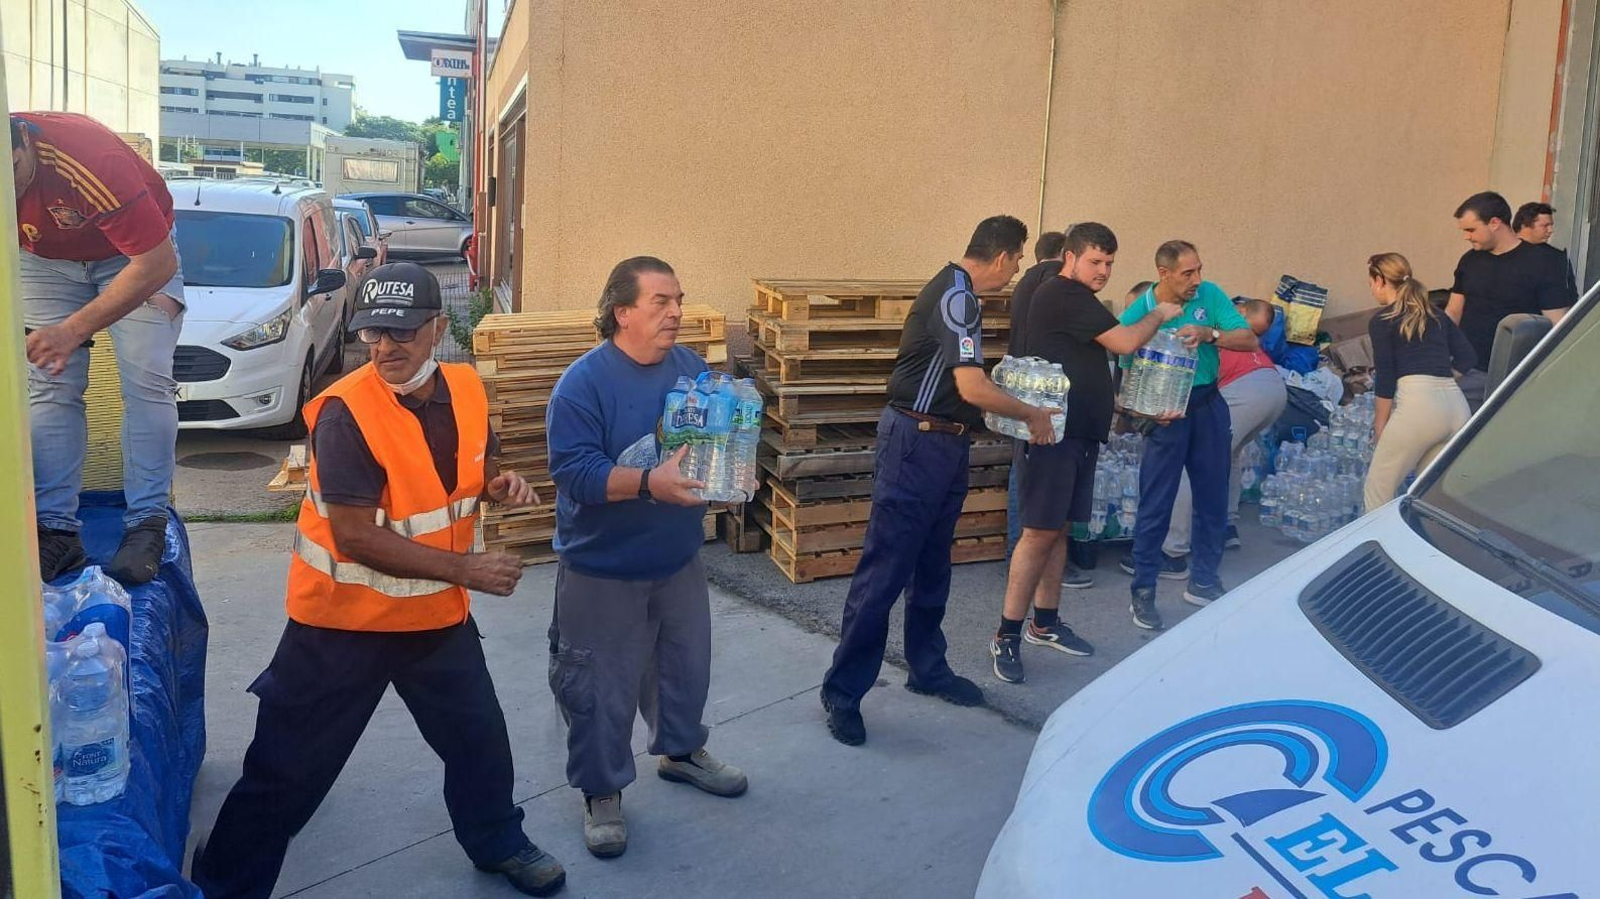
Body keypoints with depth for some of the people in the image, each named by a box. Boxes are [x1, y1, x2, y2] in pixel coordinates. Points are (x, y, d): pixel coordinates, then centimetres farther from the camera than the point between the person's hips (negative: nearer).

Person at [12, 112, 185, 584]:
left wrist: (74, 330, -37)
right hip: (44, 257, 4)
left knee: (147, 380, -16)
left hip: (138, 252, -3)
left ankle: (146, 525, -13)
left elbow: (157, 263, -35)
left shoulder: (92, 158, -39)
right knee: (50, 385, -7)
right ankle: (57, 530, -7)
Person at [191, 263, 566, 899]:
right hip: (345, 618, -6)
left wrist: (499, 485, -10)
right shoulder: (345, 412, -24)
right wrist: (465, 569, -26)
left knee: (479, 737, 22)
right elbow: (356, 537, -26)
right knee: (289, 765, 6)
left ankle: (498, 843, 46)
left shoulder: (466, 390, -4)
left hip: (439, 611, 6)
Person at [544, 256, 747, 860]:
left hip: (678, 559, 6)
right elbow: (573, 469, -27)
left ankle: (681, 751, 46)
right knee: (603, 688, 6)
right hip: (603, 567, -6)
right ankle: (602, 792, 25)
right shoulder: (584, 382, -20)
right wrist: (648, 484, -38)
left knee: (686, 665, 22)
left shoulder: (691, 367, 0)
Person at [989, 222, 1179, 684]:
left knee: (1060, 528, 13)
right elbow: (1125, 342, -17)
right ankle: (1007, 635, -3)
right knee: (1040, 533, -9)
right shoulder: (1064, 296, -14)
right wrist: (1158, 315, 0)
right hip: (1051, 434, -10)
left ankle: (1045, 622, 21)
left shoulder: (1075, 299, 18)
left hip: (1077, 433, 10)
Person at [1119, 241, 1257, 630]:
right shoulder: (1136, 315, -12)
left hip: (1209, 405, 4)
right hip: (1168, 411, -4)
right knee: (1156, 504, -4)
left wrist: (1209, 334, -24)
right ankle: (1143, 591, 6)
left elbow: (1250, 340, -6)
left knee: (1213, 498, 12)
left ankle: (1203, 582, 28)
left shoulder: (1209, 295, -3)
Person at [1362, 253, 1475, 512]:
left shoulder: (1381, 322, 4)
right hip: (1457, 402, 7)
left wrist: (1380, 424, 10)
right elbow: (1468, 357, 17)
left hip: (1418, 403, -6)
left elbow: (1385, 378, 1)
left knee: (1377, 490, 3)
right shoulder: (1437, 315, 20)